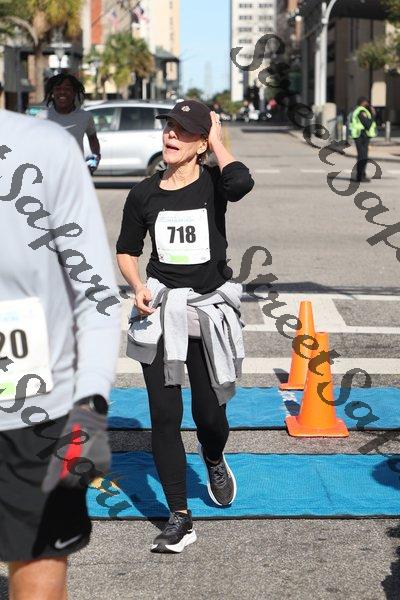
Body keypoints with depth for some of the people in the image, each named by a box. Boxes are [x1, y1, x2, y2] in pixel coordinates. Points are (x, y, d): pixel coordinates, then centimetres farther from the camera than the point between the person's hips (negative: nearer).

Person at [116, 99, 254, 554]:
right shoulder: (145, 193, 2)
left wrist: (217, 139, -15)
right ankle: (179, 519, 8)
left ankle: (214, 460, 43)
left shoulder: (212, 183, -5)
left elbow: (241, 182, -31)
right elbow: (126, 251, 13)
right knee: (165, 414, -2)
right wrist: (137, 286, -7)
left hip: (209, 309, -2)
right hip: (160, 311, 2)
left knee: (208, 412, 5)